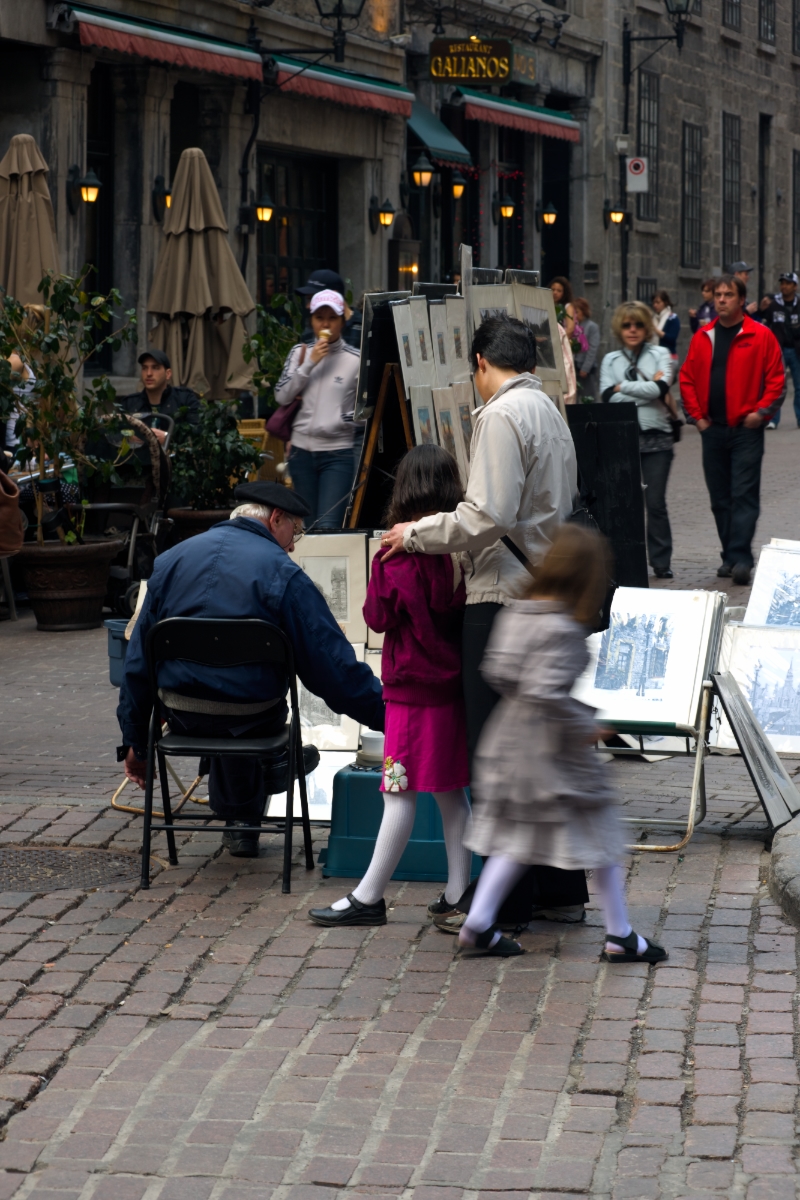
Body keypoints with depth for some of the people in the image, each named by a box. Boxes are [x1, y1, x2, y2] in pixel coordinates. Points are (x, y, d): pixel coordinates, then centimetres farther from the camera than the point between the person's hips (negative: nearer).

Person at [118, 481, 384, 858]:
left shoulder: (170, 560, 5)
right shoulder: (282, 574, -10)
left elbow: (138, 658, 10)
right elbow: (331, 663, -11)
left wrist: (135, 741, 18)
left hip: (181, 716, 3)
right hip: (250, 720, -3)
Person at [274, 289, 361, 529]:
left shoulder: (355, 360, -3)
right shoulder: (300, 353, 7)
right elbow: (282, 396, -3)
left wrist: (344, 420, -15)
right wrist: (309, 363, -9)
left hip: (338, 454, -4)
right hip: (302, 451, 4)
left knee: (327, 527, -16)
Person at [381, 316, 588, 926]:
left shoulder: (502, 414, -12)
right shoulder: (551, 412, 16)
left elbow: (488, 517, -21)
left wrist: (418, 534, -7)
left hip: (505, 600, -9)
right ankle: (561, 891, 21)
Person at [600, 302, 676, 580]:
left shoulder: (660, 355, 8)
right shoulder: (610, 360, 12)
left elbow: (660, 387, -9)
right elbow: (608, 396, -4)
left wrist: (623, 387, -3)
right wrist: (648, 389, -7)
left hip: (656, 437, -1)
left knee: (655, 502, -3)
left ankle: (661, 562, 6)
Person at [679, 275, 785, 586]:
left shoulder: (760, 336, -2)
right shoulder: (702, 338, 10)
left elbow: (776, 378, -3)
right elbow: (687, 378, 13)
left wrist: (761, 412, -10)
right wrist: (697, 415, 5)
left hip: (746, 429, -5)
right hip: (713, 430, 5)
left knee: (744, 495, -9)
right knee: (720, 498, 8)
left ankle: (740, 558, -13)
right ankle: (730, 556, 15)